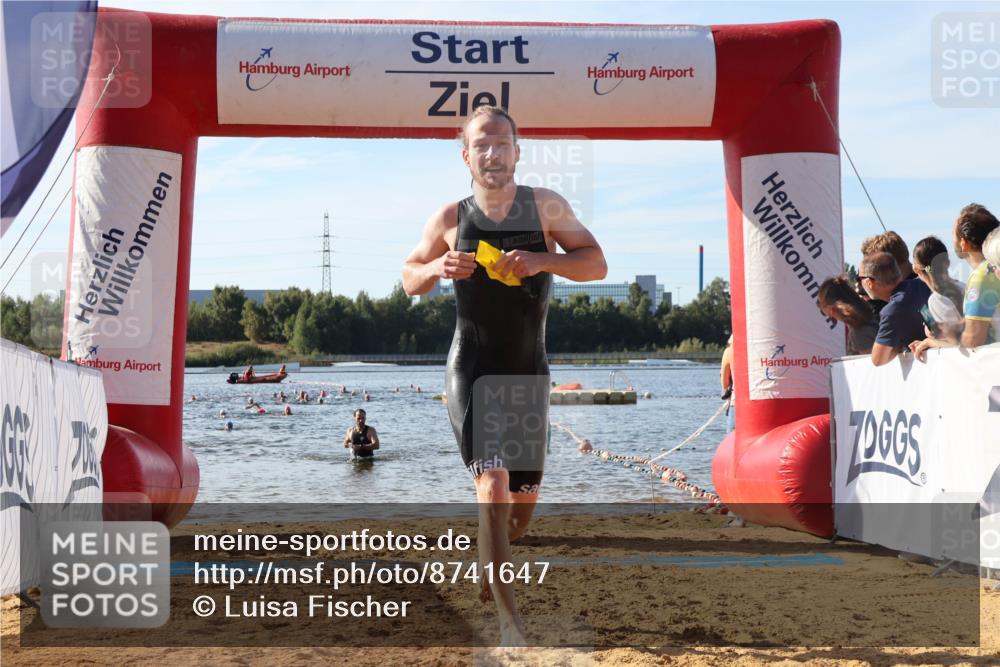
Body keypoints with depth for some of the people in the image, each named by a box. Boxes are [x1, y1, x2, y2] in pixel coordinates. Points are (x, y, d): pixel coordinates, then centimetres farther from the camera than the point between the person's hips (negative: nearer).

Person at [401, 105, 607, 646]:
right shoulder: (451, 218, -1)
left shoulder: (546, 207, 0)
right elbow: (409, 279, 10)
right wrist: (438, 266, -14)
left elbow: (596, 263, -4)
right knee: (493, 484, -19)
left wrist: (542, 260, -22)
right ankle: (507, 616, -17)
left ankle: (491, 570, 41)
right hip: (471, 371, -2)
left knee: (524, 497, 11)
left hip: (529, 372, 2)